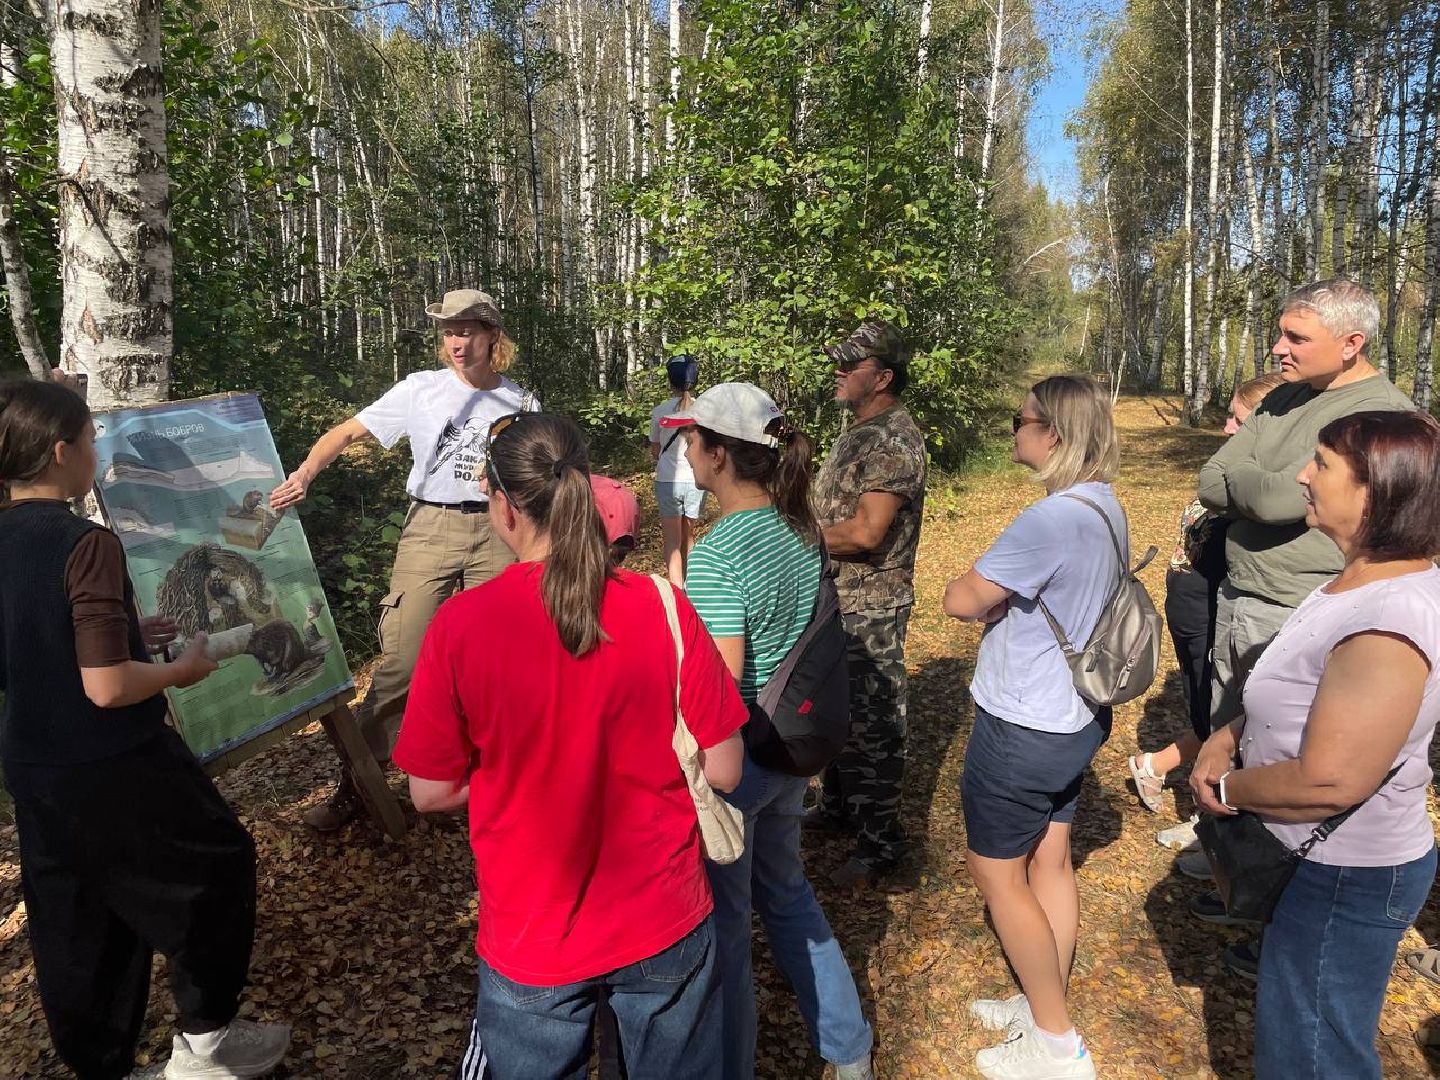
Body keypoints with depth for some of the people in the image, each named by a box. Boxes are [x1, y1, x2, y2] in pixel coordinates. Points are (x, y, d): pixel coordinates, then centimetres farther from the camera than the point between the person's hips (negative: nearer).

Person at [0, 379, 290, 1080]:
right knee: (218, 866, 15)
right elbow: (108, 687, -26)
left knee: (73, 931, 20)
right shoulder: (87, 544, -23)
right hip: (114, 773, -7)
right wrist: (181, 670, -9)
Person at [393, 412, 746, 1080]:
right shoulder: (663, 608, -16)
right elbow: (722, 770, -9)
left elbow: (430, 793, -7)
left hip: (532, 944, -1)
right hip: (666, 927, 1)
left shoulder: (459, 625, -17)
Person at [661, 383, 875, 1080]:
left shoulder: (714, 558, -25)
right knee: (785, 892, 27)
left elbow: (720, 688, -28)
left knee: (721, 921, 13)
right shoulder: (799, 531, -1)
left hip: (733, 758, -8)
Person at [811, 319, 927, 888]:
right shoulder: (858, 431, 12)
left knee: (872, 724, 3)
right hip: (837, 600, 10)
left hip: (871, 610, -10)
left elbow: (866, 532, -27)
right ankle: (839, 804, 41)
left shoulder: (894, 439, -20)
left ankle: (880, 841, 19)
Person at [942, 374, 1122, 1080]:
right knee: (1049, 861, 20)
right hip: (1075, 717, 9)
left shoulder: (1054, 518, -28)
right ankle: (1047, 1005, 37)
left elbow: (960, 600, -23)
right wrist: (1002, 597, -5)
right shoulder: (1107, 509, 3)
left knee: (996, 871, 8)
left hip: (1021, 729, -9)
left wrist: (988, 595, -4)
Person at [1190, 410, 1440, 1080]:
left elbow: (1327, 784, -32)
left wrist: (1225, 789, -16)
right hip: (1325, 859, 9)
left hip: (1345, 881, -9)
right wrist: (1226, 738, -3)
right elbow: (1295, 696, 12)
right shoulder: (1366, 581, 0)